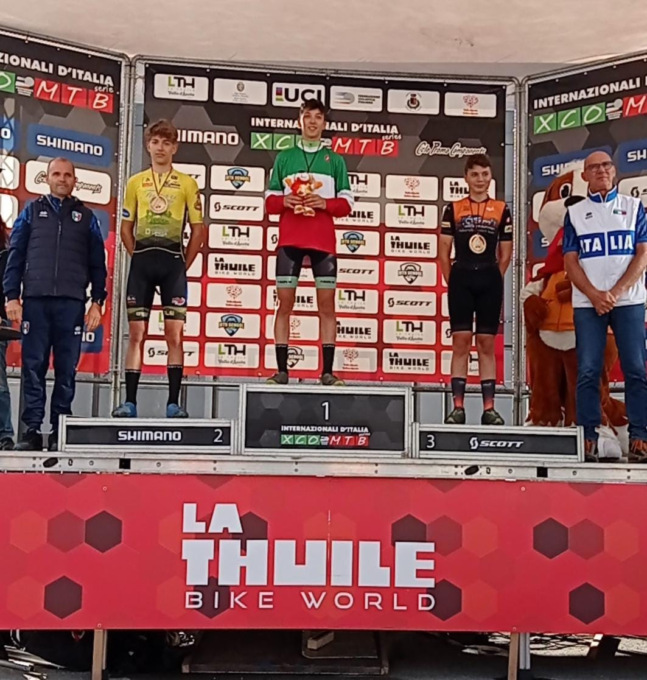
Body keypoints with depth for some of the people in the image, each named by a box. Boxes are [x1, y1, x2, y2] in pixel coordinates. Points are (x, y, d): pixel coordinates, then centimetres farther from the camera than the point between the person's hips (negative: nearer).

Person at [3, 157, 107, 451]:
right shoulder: (32, 211, 14)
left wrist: (97, 302, 2)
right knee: (33, 367, -2)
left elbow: (97, 263, 11)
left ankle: (59, 432, 5)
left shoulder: (86, 217, 14)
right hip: (35, 300, 0)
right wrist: (12, 296, -2)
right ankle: (32, 429, 2)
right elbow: (15, 256, 8)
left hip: (71, 303, 0)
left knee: (67, 370, 0)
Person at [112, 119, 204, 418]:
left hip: (173, 261, -2)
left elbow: (198, 229, 6)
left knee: (174, 334, -3)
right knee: (136, 333, 1)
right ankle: (129, 402, 3)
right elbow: (126, 227, 14)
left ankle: (173, 403, 0)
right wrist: (138, 257, 5)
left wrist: (183, 263, 2)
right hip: (141, 261, 2)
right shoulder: (135, 182, 11)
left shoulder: (187, 183, 6)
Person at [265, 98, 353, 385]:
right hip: (289, 240, 0)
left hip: (323, 241, 0)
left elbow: (346, 203, 6)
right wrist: (285, 201, -11)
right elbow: (269, 200, 10)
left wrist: (324, 203, -13)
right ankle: (282, 370, 2)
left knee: (326, 304, -2)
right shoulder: (284, 157, 12)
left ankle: (327, 371, 0)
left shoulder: (335, 160, 10)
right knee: (284, 302, -1)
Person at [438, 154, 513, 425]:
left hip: (490, 281, 1)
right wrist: (452, 281, 3)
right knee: (460, 342, -2)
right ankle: (458, 406, 2)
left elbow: (505, 254, 9)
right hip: (461, 280, -1)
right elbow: (443, 252, 5)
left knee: (487, 344, 4)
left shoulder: (501, 210, 6)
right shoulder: (453, 209, 4)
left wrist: (492, 280, 6)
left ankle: (488, 407, 7)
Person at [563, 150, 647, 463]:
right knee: (587, 372, -2)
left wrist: (616, 292, -10)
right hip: (588, 303, 0)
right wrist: (594, 295, -10)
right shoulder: (575, 213, 12)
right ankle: (587, 439, 1)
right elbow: (570, 261, 5)